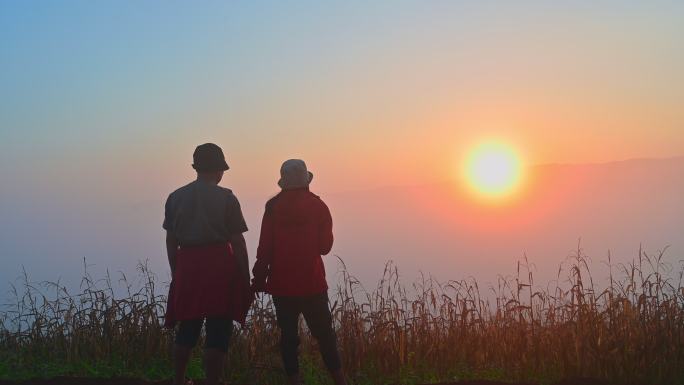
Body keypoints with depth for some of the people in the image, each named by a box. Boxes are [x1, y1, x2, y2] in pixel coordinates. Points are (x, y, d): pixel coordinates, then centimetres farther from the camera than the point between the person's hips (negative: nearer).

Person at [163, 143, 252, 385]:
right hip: (219, 265, -4)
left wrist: (176, 272, 17)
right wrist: (245, 278, -1)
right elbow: (237, 241, -6)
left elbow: (171, 240, 8)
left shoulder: (176, 197, 6)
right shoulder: (226, 198, -5)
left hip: (187, 265, 4)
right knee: (218, 331, 3)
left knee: (187, 329, 18)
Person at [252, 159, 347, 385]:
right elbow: (325, 246, 2)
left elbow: (265, 248, -6)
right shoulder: (318, 205, -2)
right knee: (324, 334, 9)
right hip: (312, 282, 0)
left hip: (282, 283, 0)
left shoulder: (273, 206, -4)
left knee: (288, 335, 6)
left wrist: (259, 279, 1)